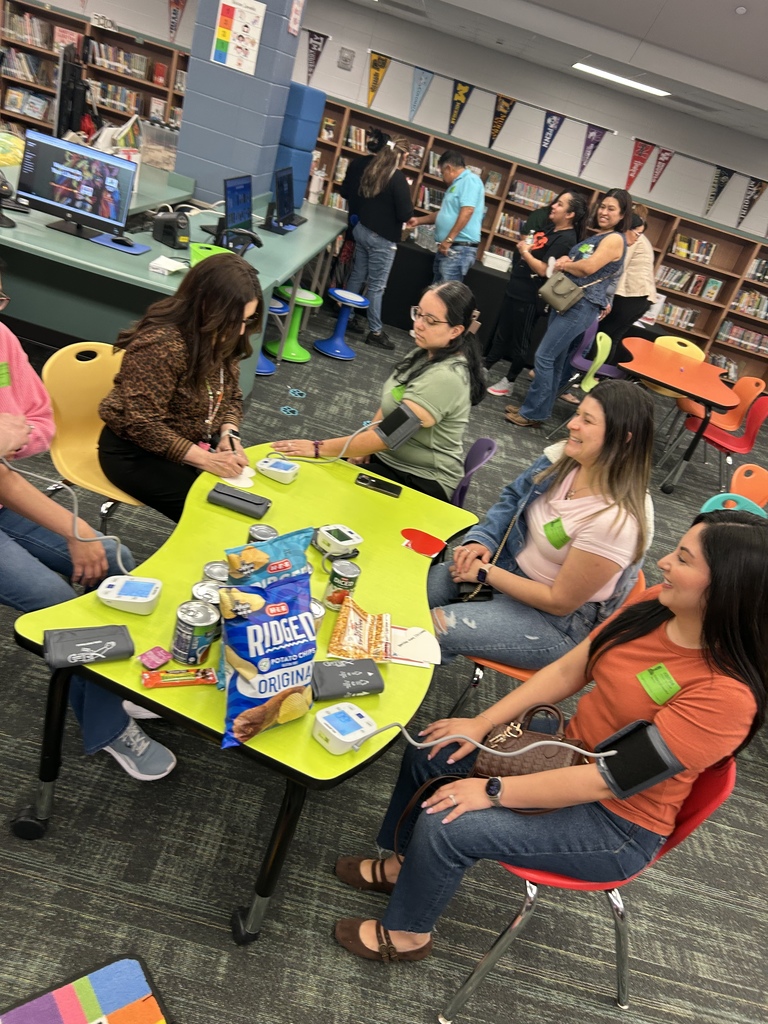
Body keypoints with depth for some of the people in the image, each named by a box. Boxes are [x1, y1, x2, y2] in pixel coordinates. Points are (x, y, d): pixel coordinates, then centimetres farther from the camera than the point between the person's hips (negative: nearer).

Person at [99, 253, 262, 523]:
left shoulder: (220, 338, -5)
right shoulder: (161, 345, -29)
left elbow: (231, 396, 6)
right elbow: (141, 424, -29)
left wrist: (229, 433, -13)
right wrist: (205, 459, -32)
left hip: (195, 442, 7)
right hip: (136, 450, -7)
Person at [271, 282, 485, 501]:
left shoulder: (445, 378, -27)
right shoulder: (428, 352, 3)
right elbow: (390, 404, 11)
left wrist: (318, 448, -23)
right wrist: (362, 446, -5)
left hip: (422, 482, -8)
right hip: (389, 456, 8)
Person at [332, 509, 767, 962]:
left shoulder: (727, 693, -30)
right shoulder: (657, 606, -10)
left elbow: (611, 781, -28)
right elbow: (568, 670, -3)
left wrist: (494, 792, -23)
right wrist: (483, 722, -7)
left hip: (618, 824, -7)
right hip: (569, 750, 7)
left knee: (445, 824, -18)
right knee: (430, 751, 5)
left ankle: (406, 934, 14)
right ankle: (400, 864, 32)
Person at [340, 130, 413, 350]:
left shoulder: (361, 165, 3)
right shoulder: (397, 178, -19)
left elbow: (345, 193, 14)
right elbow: (405, 214, -19)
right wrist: (406, 191, -3)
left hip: (361, 229, 7)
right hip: (383, 238, -7)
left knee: (357, 276, 18)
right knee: (376, 285, -1)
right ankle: (375, 331, 7)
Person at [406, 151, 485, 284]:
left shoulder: (470, 180, -8)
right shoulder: (457, 183, 25)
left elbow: (467, 211, -21)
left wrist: (448, 240, -24)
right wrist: (419, 220, 33)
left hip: (460, 249, -11)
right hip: (448, 248, 11)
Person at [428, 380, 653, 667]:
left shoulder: (617, 521, -29)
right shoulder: (562, 456, -8)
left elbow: (560, 602, -22)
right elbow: (511, 499, 9)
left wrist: (485, 574, -17)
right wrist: (481, 541, -9)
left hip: (560, 622, -6)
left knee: (435, 626, -22)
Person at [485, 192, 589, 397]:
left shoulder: (566, 240, -18)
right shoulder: (549, 227, 10)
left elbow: (543, 270, -24)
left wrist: (525, 252, -14)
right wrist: (523, 245, 0)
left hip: (529, 296, -9)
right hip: (515, 288, 9)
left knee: (519, 340, 3)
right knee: (502, 332, 18)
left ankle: (508, 382, 15)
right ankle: (484, 368, 29)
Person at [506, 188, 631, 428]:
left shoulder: (615, 239, -10)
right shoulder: (596, 236, 19)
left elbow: (588, 268, -22)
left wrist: (563, 265, -4)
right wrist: (565, 260, -5)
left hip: (582, 307, -10)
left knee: (544, 357, -10)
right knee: (555, 359, 13)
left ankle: (533, 413, -2)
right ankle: (538, 407, 22)